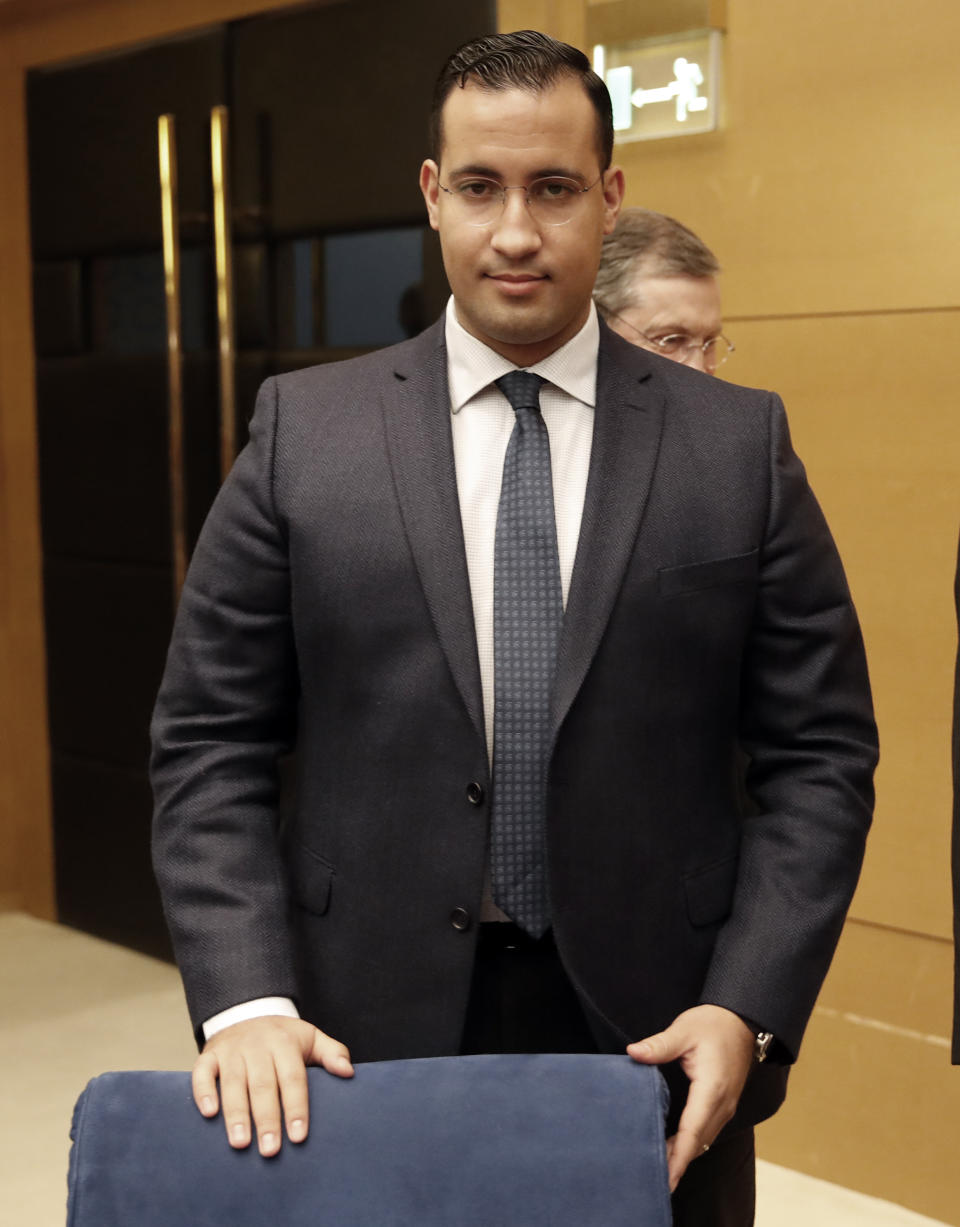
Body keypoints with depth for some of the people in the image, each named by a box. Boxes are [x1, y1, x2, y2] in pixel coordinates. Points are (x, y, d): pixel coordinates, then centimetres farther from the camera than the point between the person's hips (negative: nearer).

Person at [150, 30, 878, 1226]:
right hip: (370, 1039, 0)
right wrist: (246, 1001, -11)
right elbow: (209, 743, -1)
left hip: (655, 1040, 1)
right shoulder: (303, 429, 0)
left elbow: (821, 753, 0)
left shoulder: (739, 443, 0)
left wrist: (746, 1006, -10)